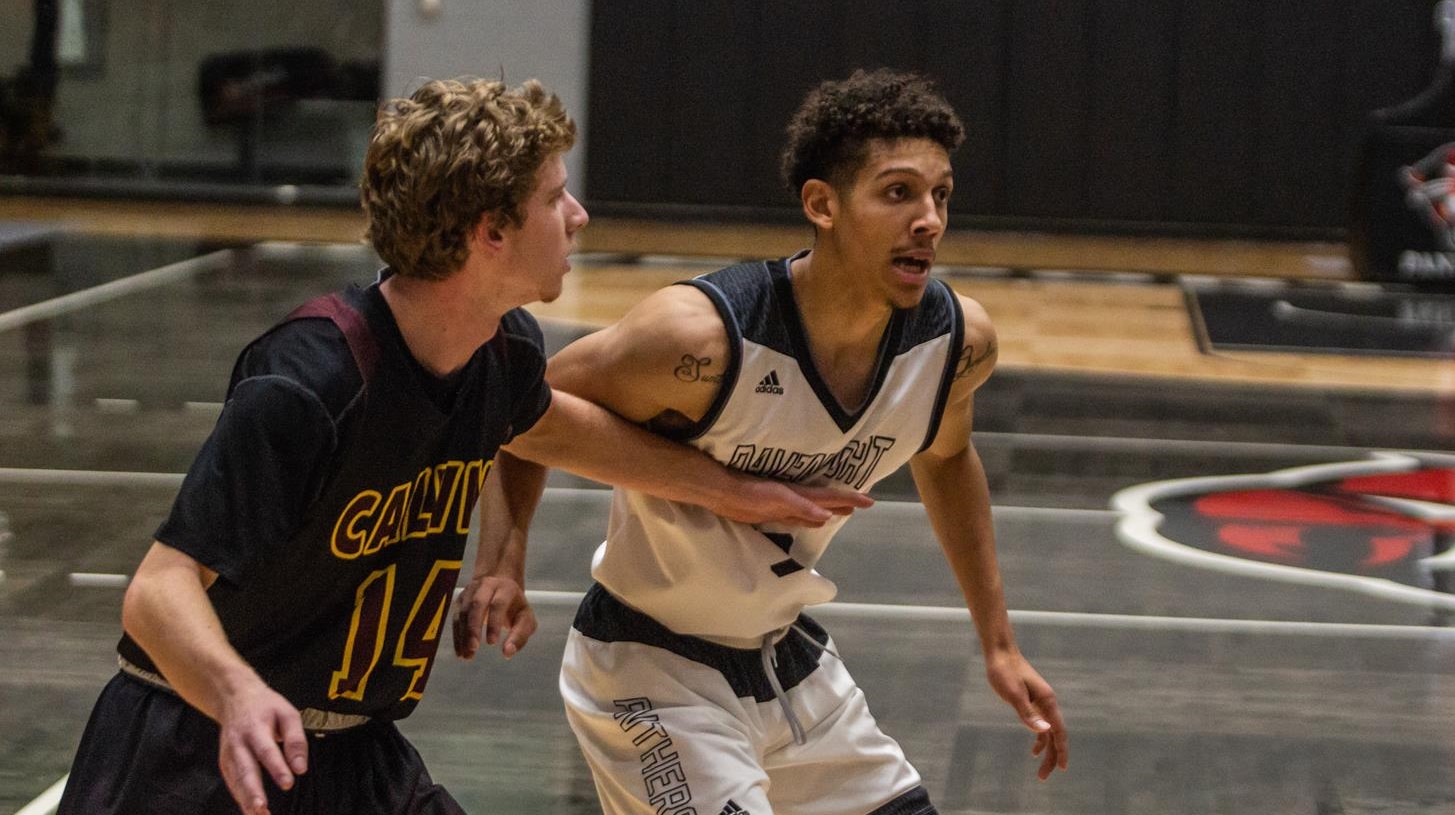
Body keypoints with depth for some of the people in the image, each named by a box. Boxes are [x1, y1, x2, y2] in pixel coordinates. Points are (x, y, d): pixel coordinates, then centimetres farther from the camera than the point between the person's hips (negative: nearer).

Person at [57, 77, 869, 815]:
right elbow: (160, 589, -30)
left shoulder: (506, 351, -3)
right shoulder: (306, 383, -27)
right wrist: (238, 695, -50)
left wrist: (729, 487, 26)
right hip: (197, 749, -7)